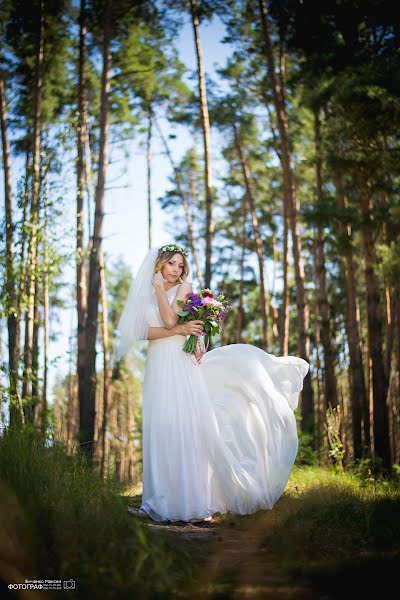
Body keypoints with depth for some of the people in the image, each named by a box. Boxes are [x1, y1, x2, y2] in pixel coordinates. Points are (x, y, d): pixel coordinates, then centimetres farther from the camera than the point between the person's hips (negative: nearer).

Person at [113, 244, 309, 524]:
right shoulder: (145, 296, 15)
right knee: (160, 432, 1)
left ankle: (195, 503, -5)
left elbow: (170, 320, -9)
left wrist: (160, 288, -5)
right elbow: (144, 332, 0)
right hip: (157, 366, 4)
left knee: (186, 429, -8)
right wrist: (179, 330, -12)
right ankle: (160, 501, 4)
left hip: (181, 363, -3)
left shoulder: (184, 287, 6)